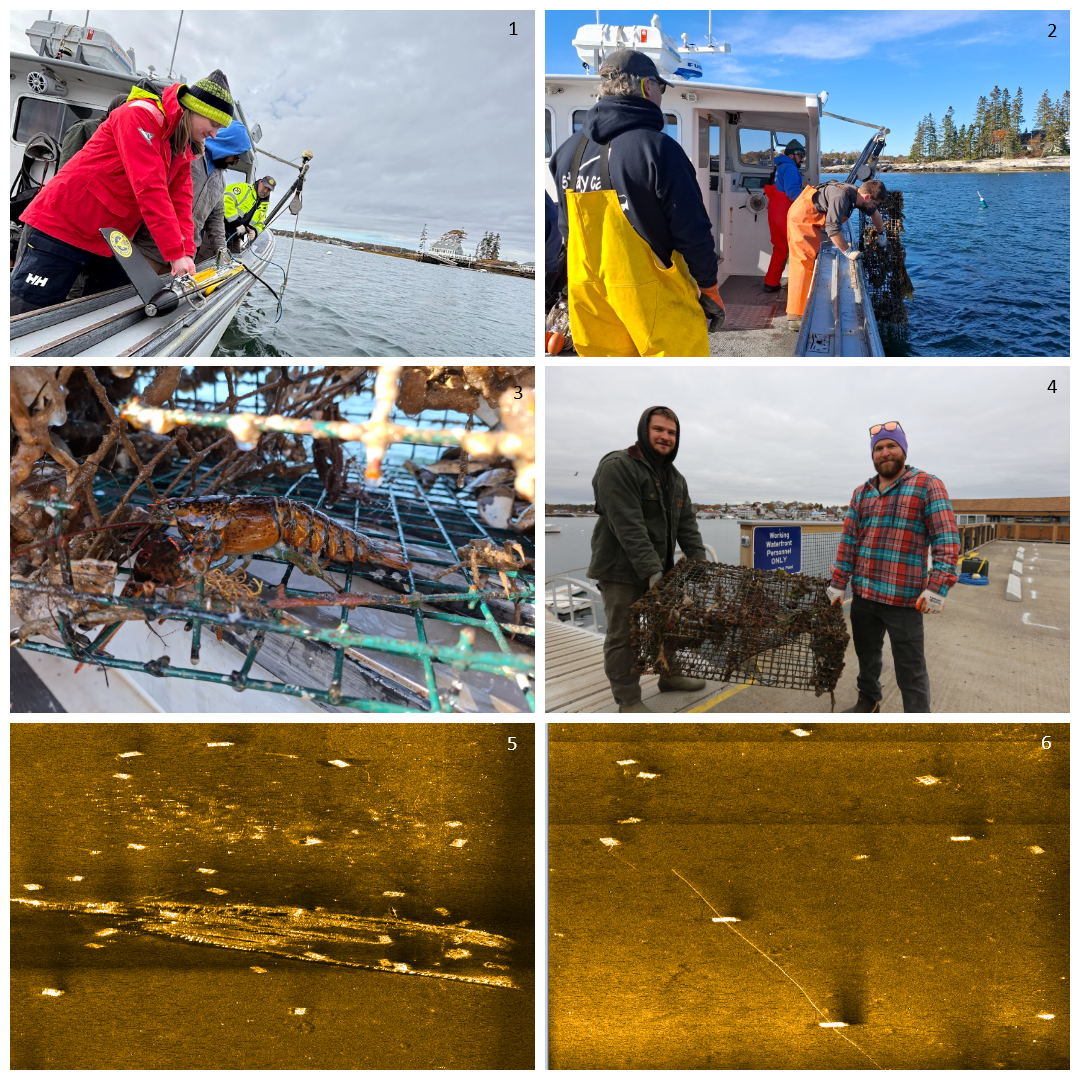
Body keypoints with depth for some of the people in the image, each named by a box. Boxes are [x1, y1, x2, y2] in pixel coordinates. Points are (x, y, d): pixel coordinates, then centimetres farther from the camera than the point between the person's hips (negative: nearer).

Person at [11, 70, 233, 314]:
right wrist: (176, 252, -28)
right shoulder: (141, 116, -18)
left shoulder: (184, 150, 9)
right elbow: (150, 190, -26)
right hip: (63, 228, -9)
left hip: (112, 245, 9)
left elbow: (180, 203, 4)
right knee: (23, 312, -9)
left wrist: (185, 254, -11)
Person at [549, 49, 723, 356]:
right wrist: (709, 287, -2)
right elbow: (691, 229, -14)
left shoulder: (568, 153, 5)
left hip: (589, 297, 6)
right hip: (654, 296, -6)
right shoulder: (656, 147, -15)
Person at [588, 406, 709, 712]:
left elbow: (686, 523, 11)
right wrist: (650, 570, -28)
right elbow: (629, 526, -24)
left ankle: (670, 675, 39)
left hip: (659, 570, 8)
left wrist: (699, 562, -3)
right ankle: (628, 701, 5)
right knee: (624, 635, -2)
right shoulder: (617, 467, -17)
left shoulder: (675, 477, 12)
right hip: (622, 571, -8)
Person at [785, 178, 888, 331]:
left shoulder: (856, 194, 1)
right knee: (804, 265, -14)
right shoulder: (841, 197, -30)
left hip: (812, 219, 10)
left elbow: (874, 213, 21)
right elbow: (833, 228, -34)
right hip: (801, 218, -10)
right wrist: (848, 251, -27)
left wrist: (882, 235, 29)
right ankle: (796, 317, -17)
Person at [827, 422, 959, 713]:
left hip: (904, 598, -5)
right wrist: (838, 583, 5)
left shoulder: (928, 486, -3)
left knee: (910, 667, -2)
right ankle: (869, 700, 37)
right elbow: (849, 539, 12)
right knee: (866, 653, 19)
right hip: (862, 594, 6)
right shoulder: (862, 493, 13)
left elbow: (946, 540, -10)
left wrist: (937, 587, -18)